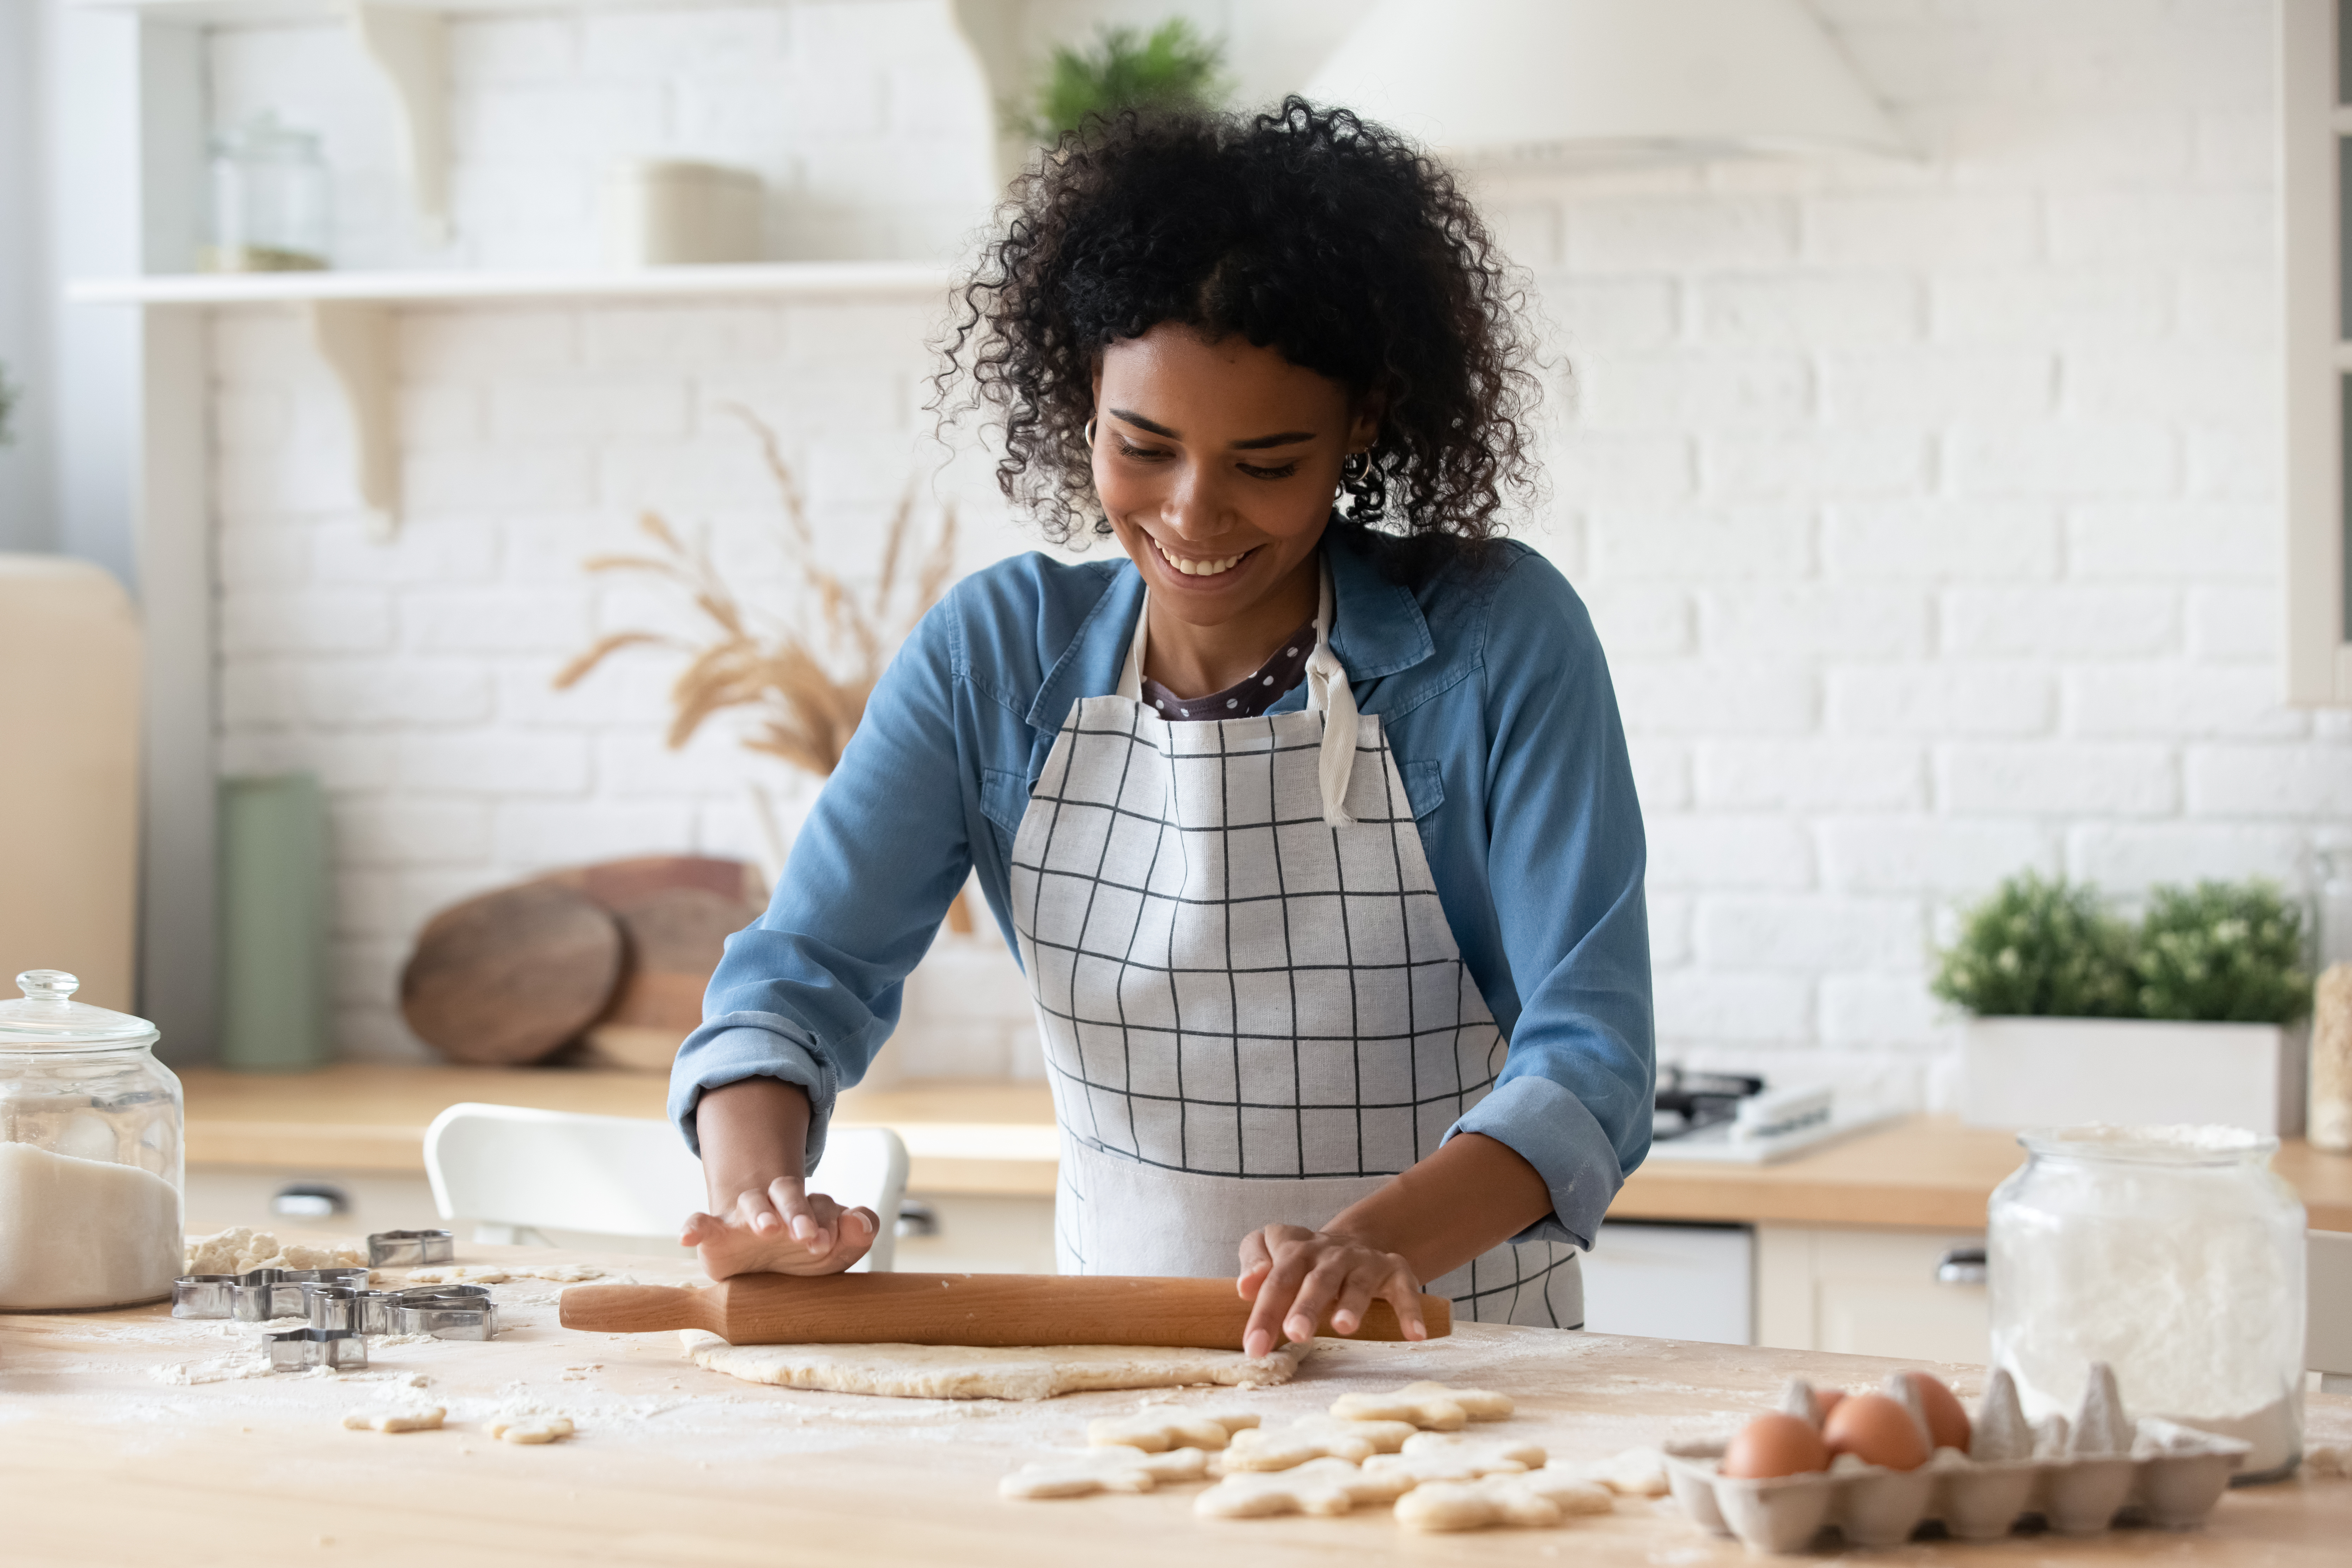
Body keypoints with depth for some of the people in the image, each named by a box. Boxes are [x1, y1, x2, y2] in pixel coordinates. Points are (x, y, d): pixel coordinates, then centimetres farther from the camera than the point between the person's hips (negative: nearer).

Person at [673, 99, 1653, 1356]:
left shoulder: (1499, 641, -6)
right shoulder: (997, 653, 3)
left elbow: (1587, 1053, -13)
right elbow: (800, 972, -1)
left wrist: (1376, 1244, -32)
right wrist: (759, 1190, -24)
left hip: (1449, 1352, 1)